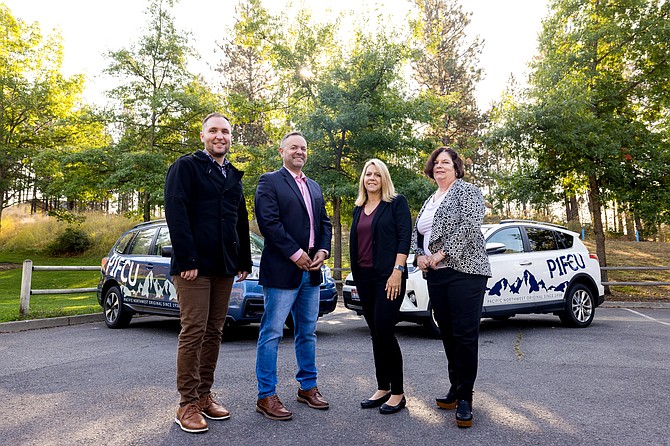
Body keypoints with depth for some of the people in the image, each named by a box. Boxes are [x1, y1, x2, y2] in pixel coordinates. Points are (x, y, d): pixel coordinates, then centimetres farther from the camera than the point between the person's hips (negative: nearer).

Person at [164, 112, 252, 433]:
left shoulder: (233, 176, 19)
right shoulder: (186, 167, -1)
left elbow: (242, 221, 20)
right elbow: (176, 214, -11)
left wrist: (244, 261, 13)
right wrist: (187, 260, -18)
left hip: (224, 267, 6)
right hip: (194, 264, -6)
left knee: (214, 332, 10)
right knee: (193, 332, -4)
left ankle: (204, 395, 21)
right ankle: (187, 404, 7)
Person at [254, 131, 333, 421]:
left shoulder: (314, 187, 19)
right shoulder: (269, 182, -3)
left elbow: (325, 222, 17)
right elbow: (268, 222, -14)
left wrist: (323, 250, -1)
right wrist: (296, 254, -16)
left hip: (311, 270, 7)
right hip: (281, 269, -7)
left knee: (307, 332, 15)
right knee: (272, 333, -1)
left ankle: (307, 387, 28)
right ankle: (266, 396, 9)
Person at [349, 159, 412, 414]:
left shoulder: (396, 202, -1)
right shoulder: (359, 209, 16)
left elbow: (404, 237, -9)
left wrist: (398, 271, -17)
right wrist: (356, 278, 15)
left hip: (388, 277, -6)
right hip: (364, 277, 6)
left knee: (384, 332, -9)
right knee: (376, 334, 10)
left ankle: (397, 393, 4)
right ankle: (382, 389, 20)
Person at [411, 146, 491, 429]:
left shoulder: (467, 191, -2)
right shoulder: (429, 201, 20)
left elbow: (470, 225, -16)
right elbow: (417, 233, 22)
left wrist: (442, 254, -16)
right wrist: (420, 255, 3)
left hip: (464, 272, -7)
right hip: (436, 276, 7)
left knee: (465, 334, -6)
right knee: (448, 334, 11)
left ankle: (464, 398, 4)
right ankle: (455, 389, 23)